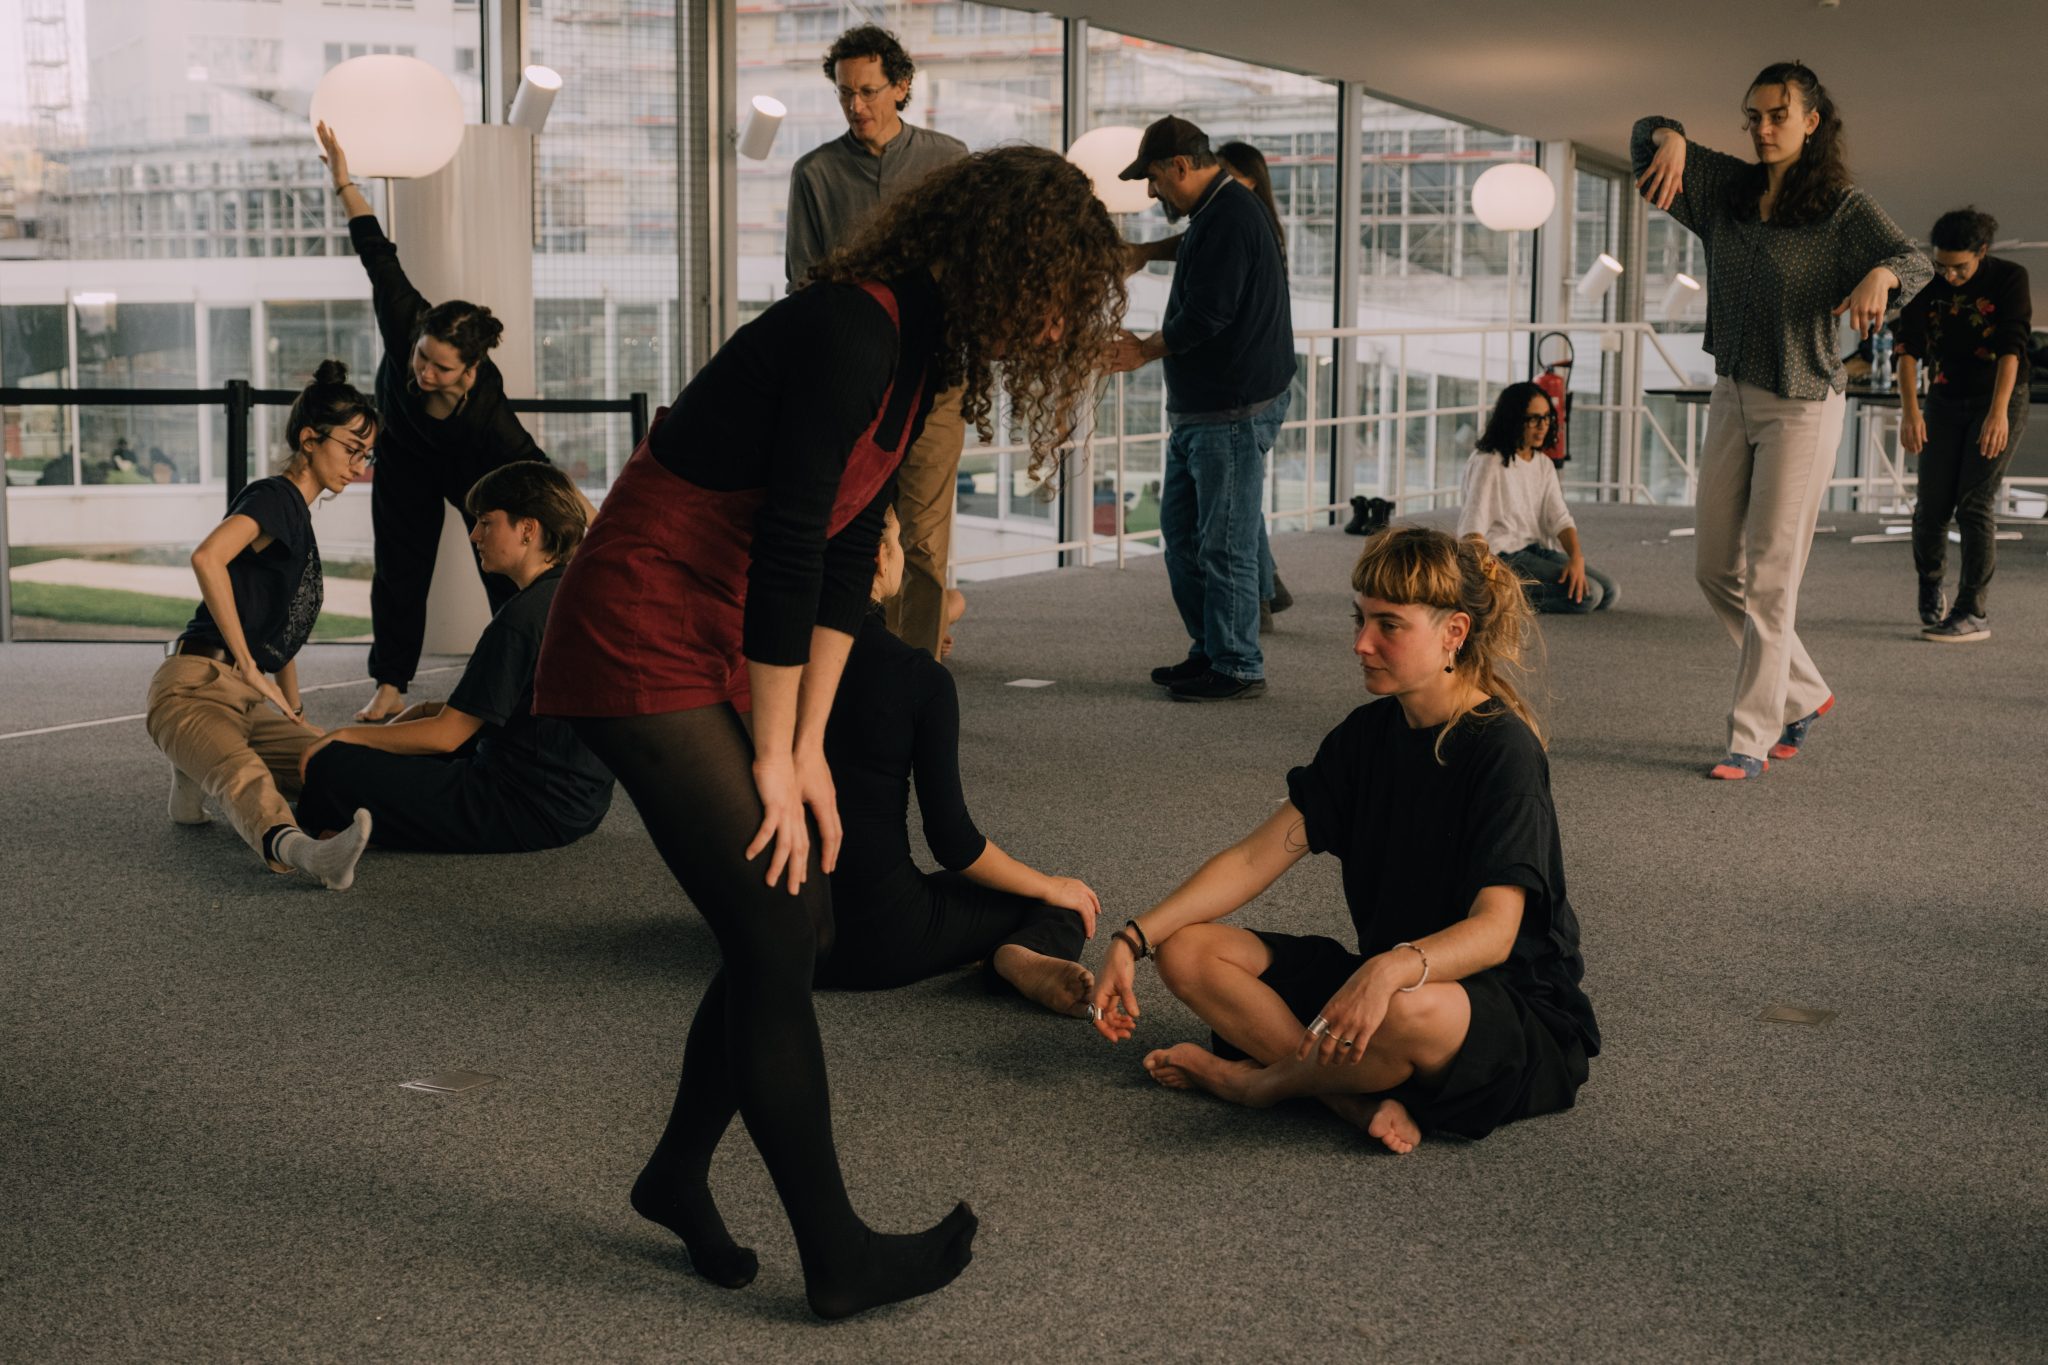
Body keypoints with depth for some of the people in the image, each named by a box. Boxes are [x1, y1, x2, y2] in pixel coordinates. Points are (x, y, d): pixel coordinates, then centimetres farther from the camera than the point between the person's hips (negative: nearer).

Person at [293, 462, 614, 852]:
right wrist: (430, 709, 12)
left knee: (330, 767, -13)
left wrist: (344, 735, -5)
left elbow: (446, 735, -16)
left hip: (528, 812, -10)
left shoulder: (523, 616, -19)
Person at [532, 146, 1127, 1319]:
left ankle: (681, 1174, 29)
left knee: (799, 924, 9)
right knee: (778, 938, -7)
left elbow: (847, 560, 9)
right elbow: (787, 553, -23)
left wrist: (807, 751, 7)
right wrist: (774, 762, -15)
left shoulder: (914, 349, 8)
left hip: (724, 648, 9)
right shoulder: (854, 334, -22)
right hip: (642, 641, -9)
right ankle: (837, 1257, 4)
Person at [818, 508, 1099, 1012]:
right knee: (1066, 906, 13)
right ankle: (1024, 955, -15)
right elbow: (952, 841, -12)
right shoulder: (919, 678, -15)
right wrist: (1049, 887, 3)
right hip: (880, 939, -6)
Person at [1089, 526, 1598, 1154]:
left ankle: (1258, 1079, -9)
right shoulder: (1368, 733, 4)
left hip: (1522, 1016, -7)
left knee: (1403, 1011, -42)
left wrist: (1392, 969, -48)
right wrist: (1133, 938, -10)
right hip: (1373, 977, 7)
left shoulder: (1504, 749, -17)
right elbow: (1254, 857, 1)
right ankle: (1363, 1099, -22)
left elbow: (1494, 930, -27)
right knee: (1187, 950, -8)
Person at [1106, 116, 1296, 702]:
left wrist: (1145, 351, -6)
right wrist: (1148, 348, 12)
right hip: (1198, 409, 11)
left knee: (1224, 543, -5)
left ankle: (1237, 667, 4)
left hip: (1234, 411, -11)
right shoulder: (1215, 215, 18)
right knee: (1181, 528, 15)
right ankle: (1209, 650, 24)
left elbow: (1204, 319, -20)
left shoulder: (1227, 220, -16)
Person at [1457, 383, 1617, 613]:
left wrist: (1577, 557, -18)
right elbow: (1472, 529, -20)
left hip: (1536, 550, 9)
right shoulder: (1489, 463, -12)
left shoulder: (1543, 466, 13)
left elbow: (1560, 518, 2)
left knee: (1608, 590, -6)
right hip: (1504, 558, -9)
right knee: (1587, 594, -21)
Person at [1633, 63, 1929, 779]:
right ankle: (1804, 694, 27)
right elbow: (1647, 130, 12)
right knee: (1715, 568, 9)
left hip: (1802, 406, -6)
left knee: (1770, 578, -6)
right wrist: (1672, 139, -13)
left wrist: (1880, 275, -44)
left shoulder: (1843, 207, -9)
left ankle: (1751, 738, 1)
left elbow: (1912, 260, -21)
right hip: (1732, 398, 6)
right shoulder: (1728, 187, 6)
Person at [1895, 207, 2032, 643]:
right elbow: (1908, 347, -11)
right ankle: (1929, 584, 27)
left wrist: (1998, 412, -31)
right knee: (1933, 504, -2)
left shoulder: (2010, 278, -13)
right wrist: (1909, 410, -22)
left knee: (1975, 504, -13)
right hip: (1945, 402, 3)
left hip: (1999, 400, -3)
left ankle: (1973, 612, -10)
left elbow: (2011, 347, -21)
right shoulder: (1926, 284, -4)